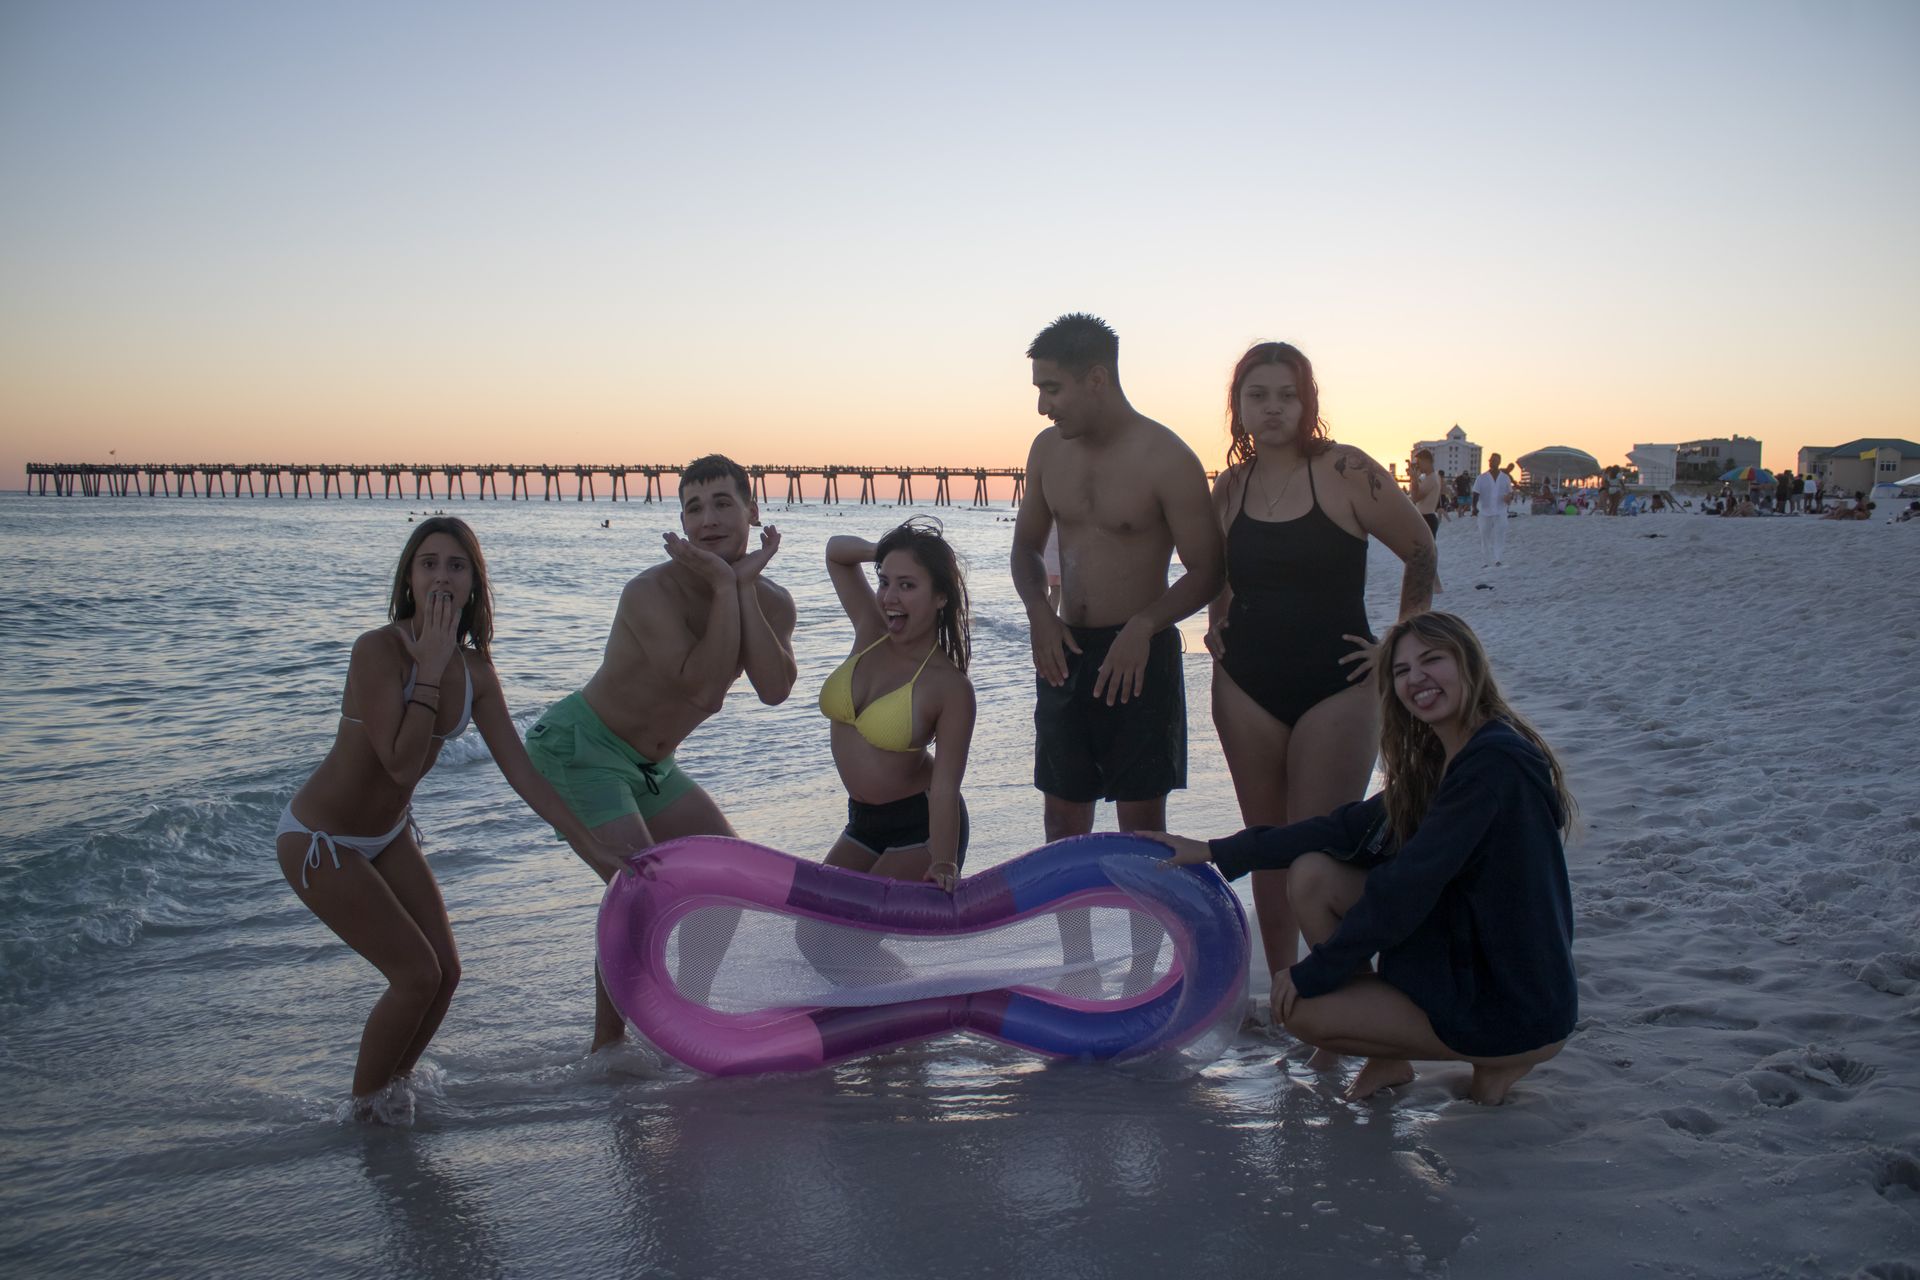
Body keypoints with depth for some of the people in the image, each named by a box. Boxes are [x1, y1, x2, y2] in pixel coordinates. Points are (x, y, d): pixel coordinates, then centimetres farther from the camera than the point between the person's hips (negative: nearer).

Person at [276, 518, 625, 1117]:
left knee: (446, 972, 8)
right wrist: (430, 670, -31)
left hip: (387, 835, 7)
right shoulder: (378, 649, -28)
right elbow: (401, 765, -33)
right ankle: (365, 1102, 17)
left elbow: (523, 774, -5)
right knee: (417, 975, -7)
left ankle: (393, 1082, 32)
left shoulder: (475, 673, -7)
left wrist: (594, 850, -7)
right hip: (318, 841, -7)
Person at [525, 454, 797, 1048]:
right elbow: (704, 686, -35)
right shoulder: (651, 593, -24)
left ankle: (689, 1007, 24)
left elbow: (774, 689, -23)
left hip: (652, 765, 8)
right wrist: (724, 585, -31)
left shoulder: (771, 602, -4)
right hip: (579, 744, -8)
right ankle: (606, 1047, -7)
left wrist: (747, 586, -25)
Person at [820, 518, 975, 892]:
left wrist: (944, 864, -32)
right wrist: (883, 551, -8)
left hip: (921, 825, -7)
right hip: (862, 822, 7)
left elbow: (945, 788, -22)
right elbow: (836, 551, 10)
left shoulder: (951, 688, -20)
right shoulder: (870, 633, -3)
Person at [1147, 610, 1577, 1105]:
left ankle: (1496, 1060, 3)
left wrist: (1313, 972, -13)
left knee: (1298, 1008, -7)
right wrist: (1215, 852, 10)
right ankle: (1387, 1059, 8)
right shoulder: (1439, 762, 7)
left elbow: (1408, 885, -22)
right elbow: (1354, 827, 12)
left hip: (1519, 1014, -9)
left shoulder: (1496, 761, -22)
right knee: (1313, 874, 0)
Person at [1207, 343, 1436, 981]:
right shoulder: (1230, 484, 6)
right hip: (1246, 688, 5)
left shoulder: (1344, 470, -9)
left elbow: (1422, 553, -4)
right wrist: (1217, 620, 8)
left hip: (1336, 687, -4)